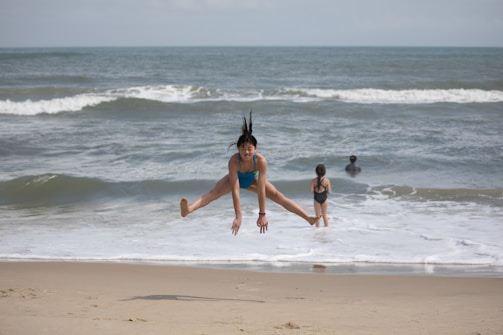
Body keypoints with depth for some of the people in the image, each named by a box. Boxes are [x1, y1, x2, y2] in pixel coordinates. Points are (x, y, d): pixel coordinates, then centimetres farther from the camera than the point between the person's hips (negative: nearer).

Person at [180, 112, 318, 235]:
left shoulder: (261, 160, -38)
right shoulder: (234, 161, -41)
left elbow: (261, 190, -37)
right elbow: (235, 190, -42)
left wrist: (262, 214, -36)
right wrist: (238, 216, -45)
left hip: (253, 180, 2)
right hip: (235, 179, -2)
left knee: (279, 197, -5)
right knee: (213, 193, -27)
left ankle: (309, 218, 3)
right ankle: (188, 209, -51)